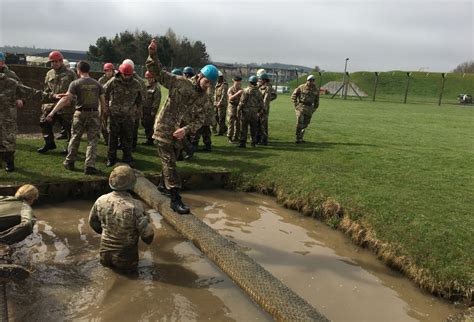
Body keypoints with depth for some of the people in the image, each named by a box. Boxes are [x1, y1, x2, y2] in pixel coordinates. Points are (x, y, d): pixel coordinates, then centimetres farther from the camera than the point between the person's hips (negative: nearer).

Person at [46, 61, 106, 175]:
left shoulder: (75, 83, -4)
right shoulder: (97, 84, 4)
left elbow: (65, 99, -11)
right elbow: (103, 101, 5)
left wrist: (52, 112, -11)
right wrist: (102, 114, 18)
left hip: (80, 114, -1)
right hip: (94, 114, 1)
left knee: (75, 139, 14)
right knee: (92, 141, 3)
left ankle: (69, 162, 26)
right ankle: (90, 166, -4)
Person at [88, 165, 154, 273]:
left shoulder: (101, 201, -14)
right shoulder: (135, 206, -29)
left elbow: (92, 222, 4)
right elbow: (147, 233, -23)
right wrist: (148, 240, 1)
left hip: (105, 254, 4)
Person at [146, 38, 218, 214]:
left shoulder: (203, 97, 2)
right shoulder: (180, 82, -13)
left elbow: (199, 119, -1)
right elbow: (158, 72, -16)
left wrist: (186, 129, -19)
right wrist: (152, 55, -32)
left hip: (178, 130, 6)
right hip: (164, 127, -6)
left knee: (170, 159, 21)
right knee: (169, 161, -8)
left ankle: (164, 186, 43)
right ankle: (175, 199, -8)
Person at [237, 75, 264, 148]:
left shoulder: (246, 91, -9)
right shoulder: (258, 92, 5)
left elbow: (242, 102, -11)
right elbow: (261, 104, 7)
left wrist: (238, 110, -2)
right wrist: (259, 111, 20)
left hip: (246, 112, -4)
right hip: (254, 113, 4)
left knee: (244, 128, 1)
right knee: (253, 129, 11)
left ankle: (243, 143, 0)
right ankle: (253, 142, 15)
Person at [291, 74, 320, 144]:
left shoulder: (316, 90, 7)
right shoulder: (301, 87, -5)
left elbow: (316, 101, 17)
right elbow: (294, 95, 2)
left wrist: (314, 109, 14)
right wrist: (296, 104, -4)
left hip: (309, 108, 4)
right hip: (301, 107, -4)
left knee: (305, 124, 8)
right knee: (299, 123, -13)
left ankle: (301, 137, 22)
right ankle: (298, 139, -10)